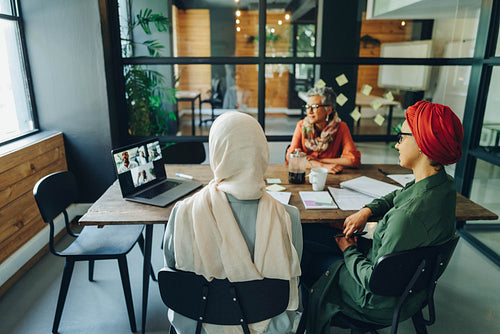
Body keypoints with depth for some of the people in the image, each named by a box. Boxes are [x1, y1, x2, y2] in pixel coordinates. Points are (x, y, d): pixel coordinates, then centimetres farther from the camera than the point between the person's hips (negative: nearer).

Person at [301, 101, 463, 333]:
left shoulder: (411, 215, -39)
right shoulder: (443, 183, -10)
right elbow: (397, 196, 12)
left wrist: (349, 251, -12)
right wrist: (368, 210, -4)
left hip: (384, 301, -8)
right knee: (307, 232, 13)